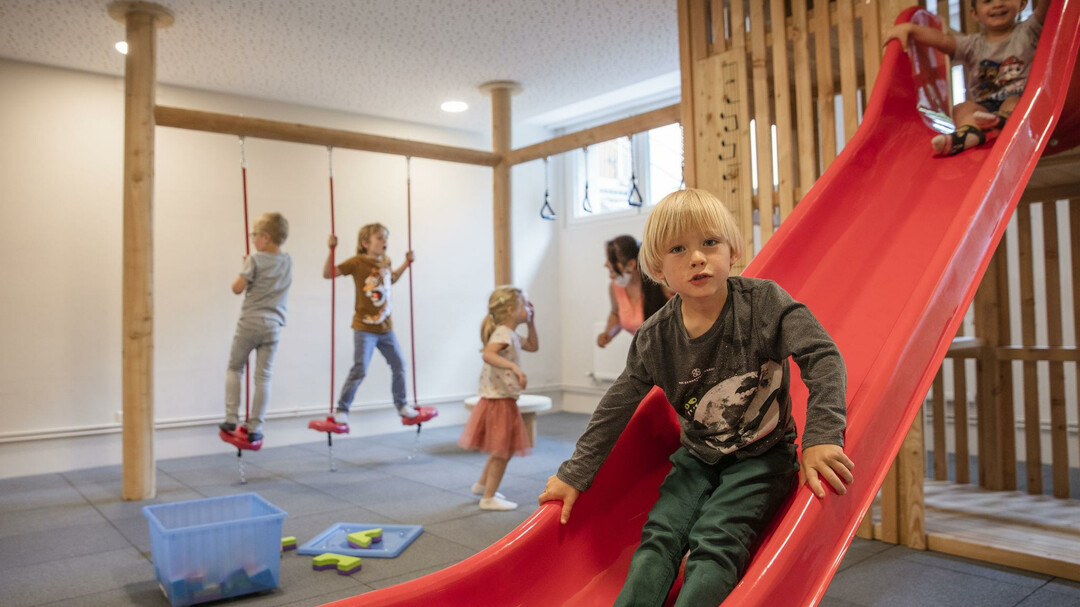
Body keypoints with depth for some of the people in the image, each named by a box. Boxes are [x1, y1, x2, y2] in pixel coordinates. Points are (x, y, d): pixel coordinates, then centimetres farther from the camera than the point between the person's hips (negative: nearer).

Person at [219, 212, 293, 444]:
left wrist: (243, 269, 6)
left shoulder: (255, 260, -8)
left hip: (249, 323, -4)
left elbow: (237, 288, -9)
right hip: (273, 326, 4)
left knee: (234, 368, 14)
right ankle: (255, 428, 6)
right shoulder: (287, 261, 9)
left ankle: (231, 418, 10)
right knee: (263, 376, 4)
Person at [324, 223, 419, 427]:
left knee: (399, 365, 12)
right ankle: (341, 410, 7)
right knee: (359, 370, -9)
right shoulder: (357, 262, -11)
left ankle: (401, 405, 31)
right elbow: (328, 273, -14)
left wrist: (406, 263, 23)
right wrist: (331, 250, -25)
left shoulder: (386, 262, 7)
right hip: (365, 328, -6)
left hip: (386, 327, 6)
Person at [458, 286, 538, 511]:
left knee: (504, 450, 22)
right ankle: (488, 498, 12)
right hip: (498, 401, -10)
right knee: (501, 451, 1)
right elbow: (488, 354, -39)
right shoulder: (503, 333, -20)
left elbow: (533, 346, 28)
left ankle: (482, 484, 37)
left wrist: (530, 322, 18)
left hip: (505, 401, 10)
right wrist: (515, 367, -49)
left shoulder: (511, 335, 12)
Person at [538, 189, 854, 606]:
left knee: (714, 540, -22)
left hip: (762, 455, -3)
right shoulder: (655, 338, -7)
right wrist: (575, 474, 3)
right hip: (698, 457, 4)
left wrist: (821, 436, -34)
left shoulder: (764, 302, -15)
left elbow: (824, 358, -20)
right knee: (659, 533, -15)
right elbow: (617, 407, 1)